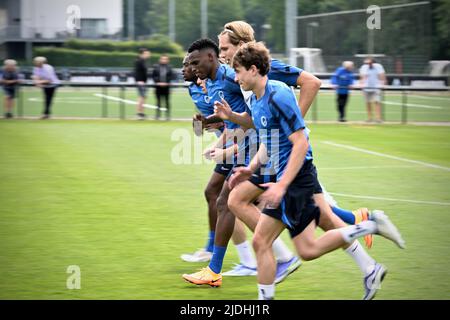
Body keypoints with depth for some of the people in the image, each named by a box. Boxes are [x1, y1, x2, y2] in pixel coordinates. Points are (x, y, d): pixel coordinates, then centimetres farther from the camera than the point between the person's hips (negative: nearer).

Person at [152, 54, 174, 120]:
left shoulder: (169, 67, 3)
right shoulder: (156, 67, 3)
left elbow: (171, 76, 1)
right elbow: (153, 76, 3)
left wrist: (166, 82, -10)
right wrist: (157, 82, -10)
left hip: (166, 86, 0)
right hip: (158, 87, 0)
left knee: (167, 101, 1)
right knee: (158, 101, 4)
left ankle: (168, 115, 5)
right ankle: (158, 115, 9)